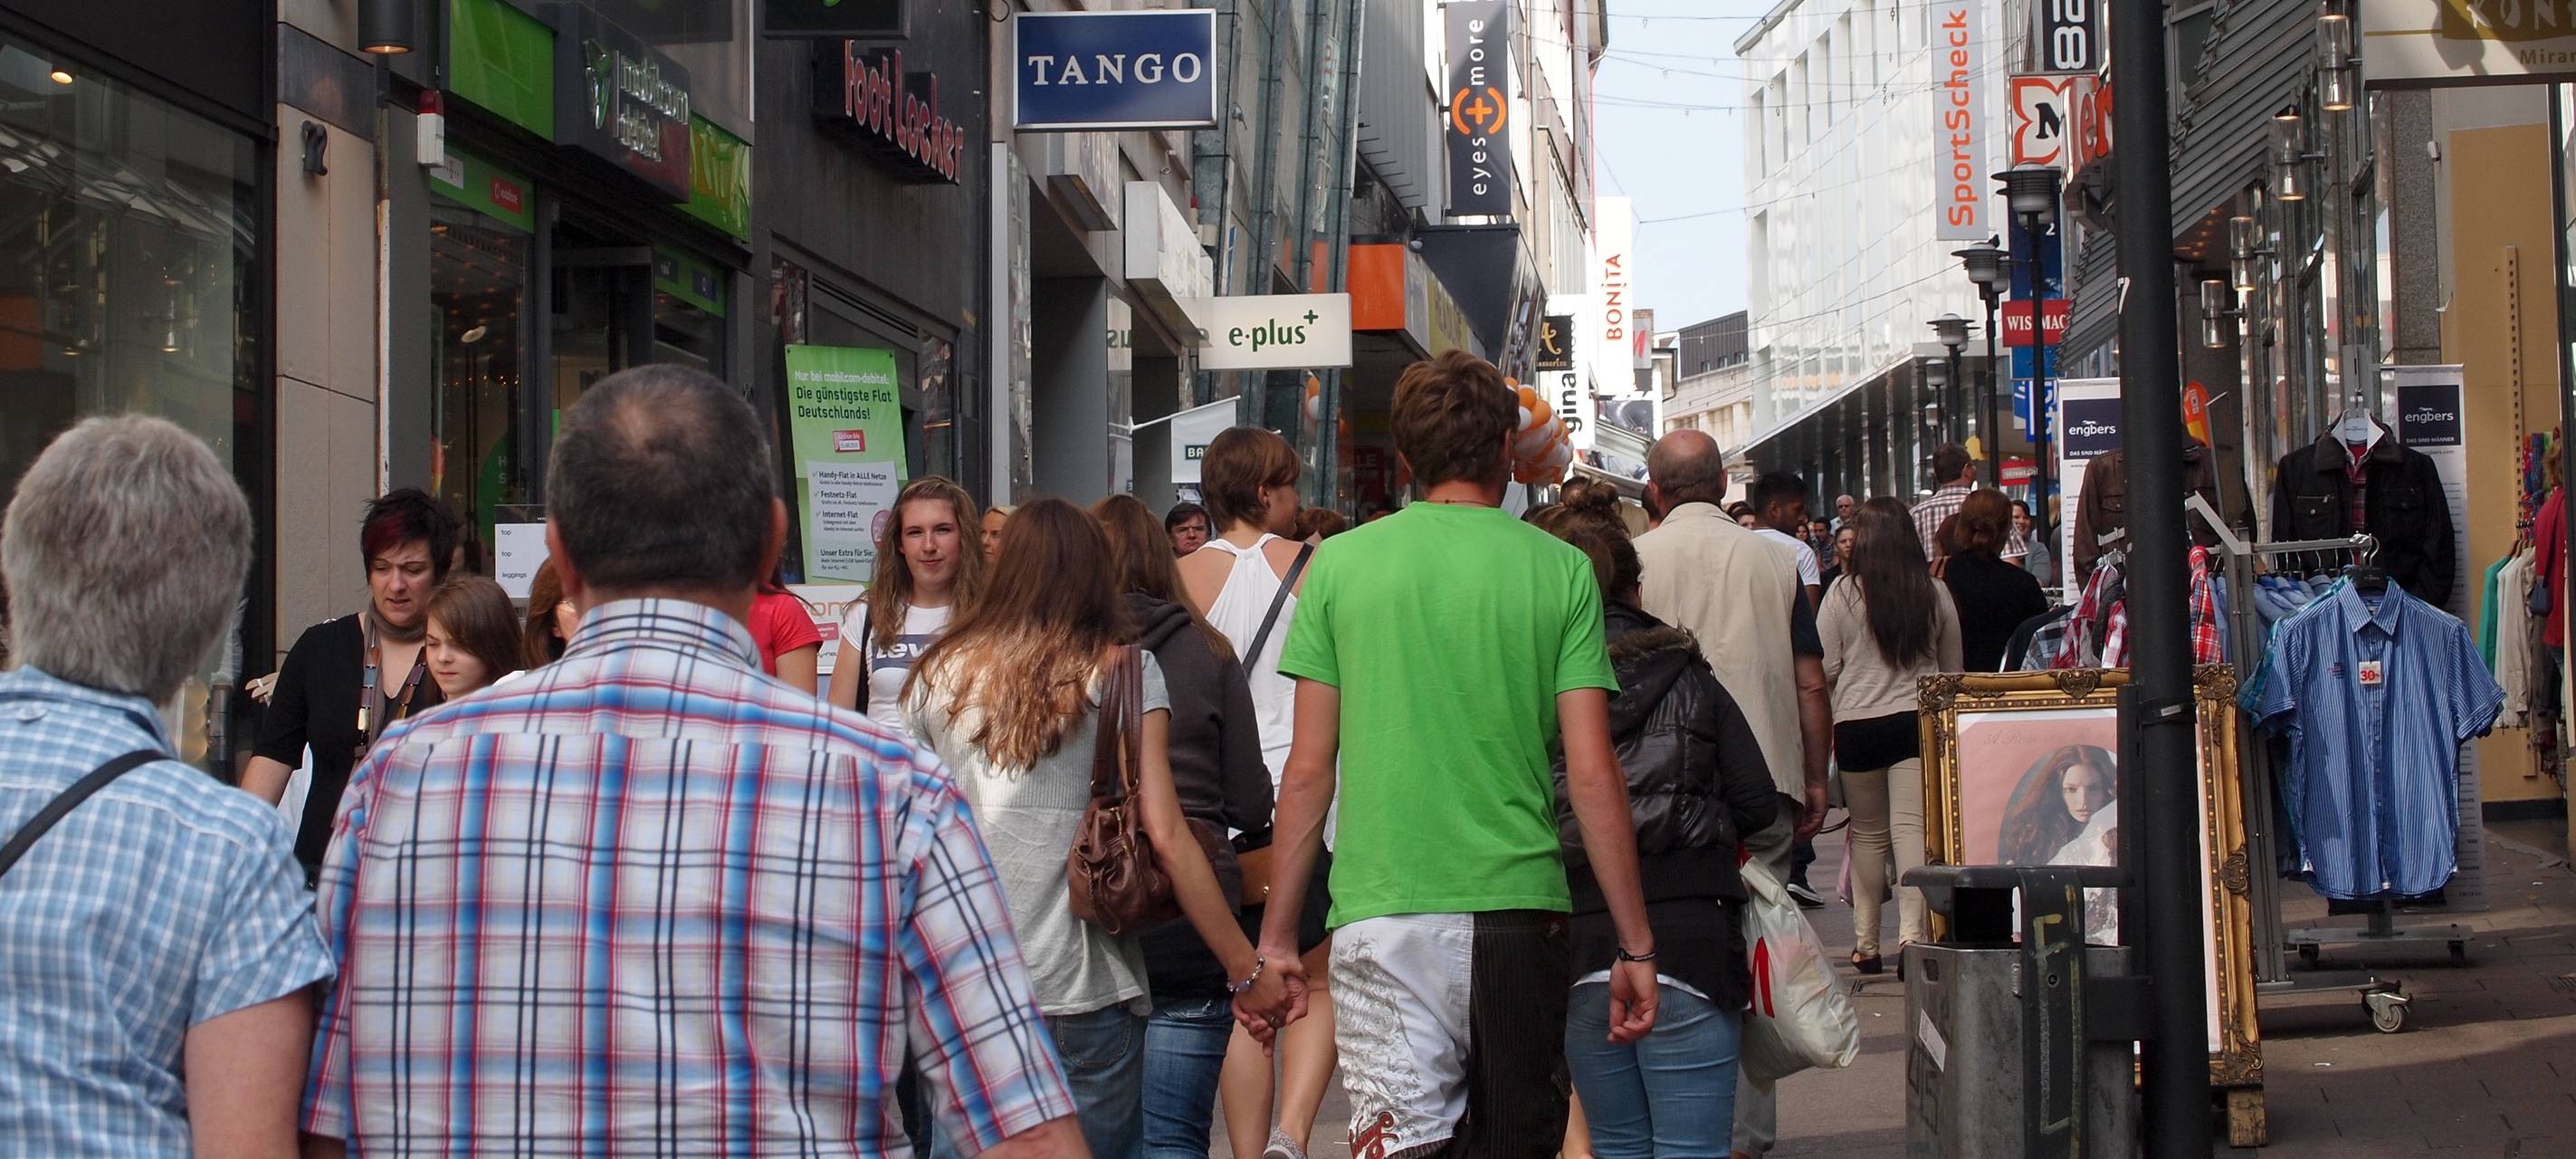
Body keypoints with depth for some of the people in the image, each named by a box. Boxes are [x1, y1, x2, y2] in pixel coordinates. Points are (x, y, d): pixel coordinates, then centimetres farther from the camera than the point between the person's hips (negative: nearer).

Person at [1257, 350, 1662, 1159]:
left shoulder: (1339, 563, 3)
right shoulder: (1560, 571, 2)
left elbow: (1309, 771, 3)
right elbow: (1593, 775, -1)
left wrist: (1277, 937, 10)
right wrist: (1636, 946, 6)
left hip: (1382, 912, 0)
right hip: (1518, 906, 1)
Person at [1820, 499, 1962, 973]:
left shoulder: (1844, 595, -4)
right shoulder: (1935, 594, 2)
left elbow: (1824, 669, 0)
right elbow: (1952, 667, 13)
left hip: (1857, 724, 0)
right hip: (1919, 720, 0)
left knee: (1867, 833, 11)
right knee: (1912, 828, -4)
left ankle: (1866, 943, 15)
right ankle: (1913, 932, -14)